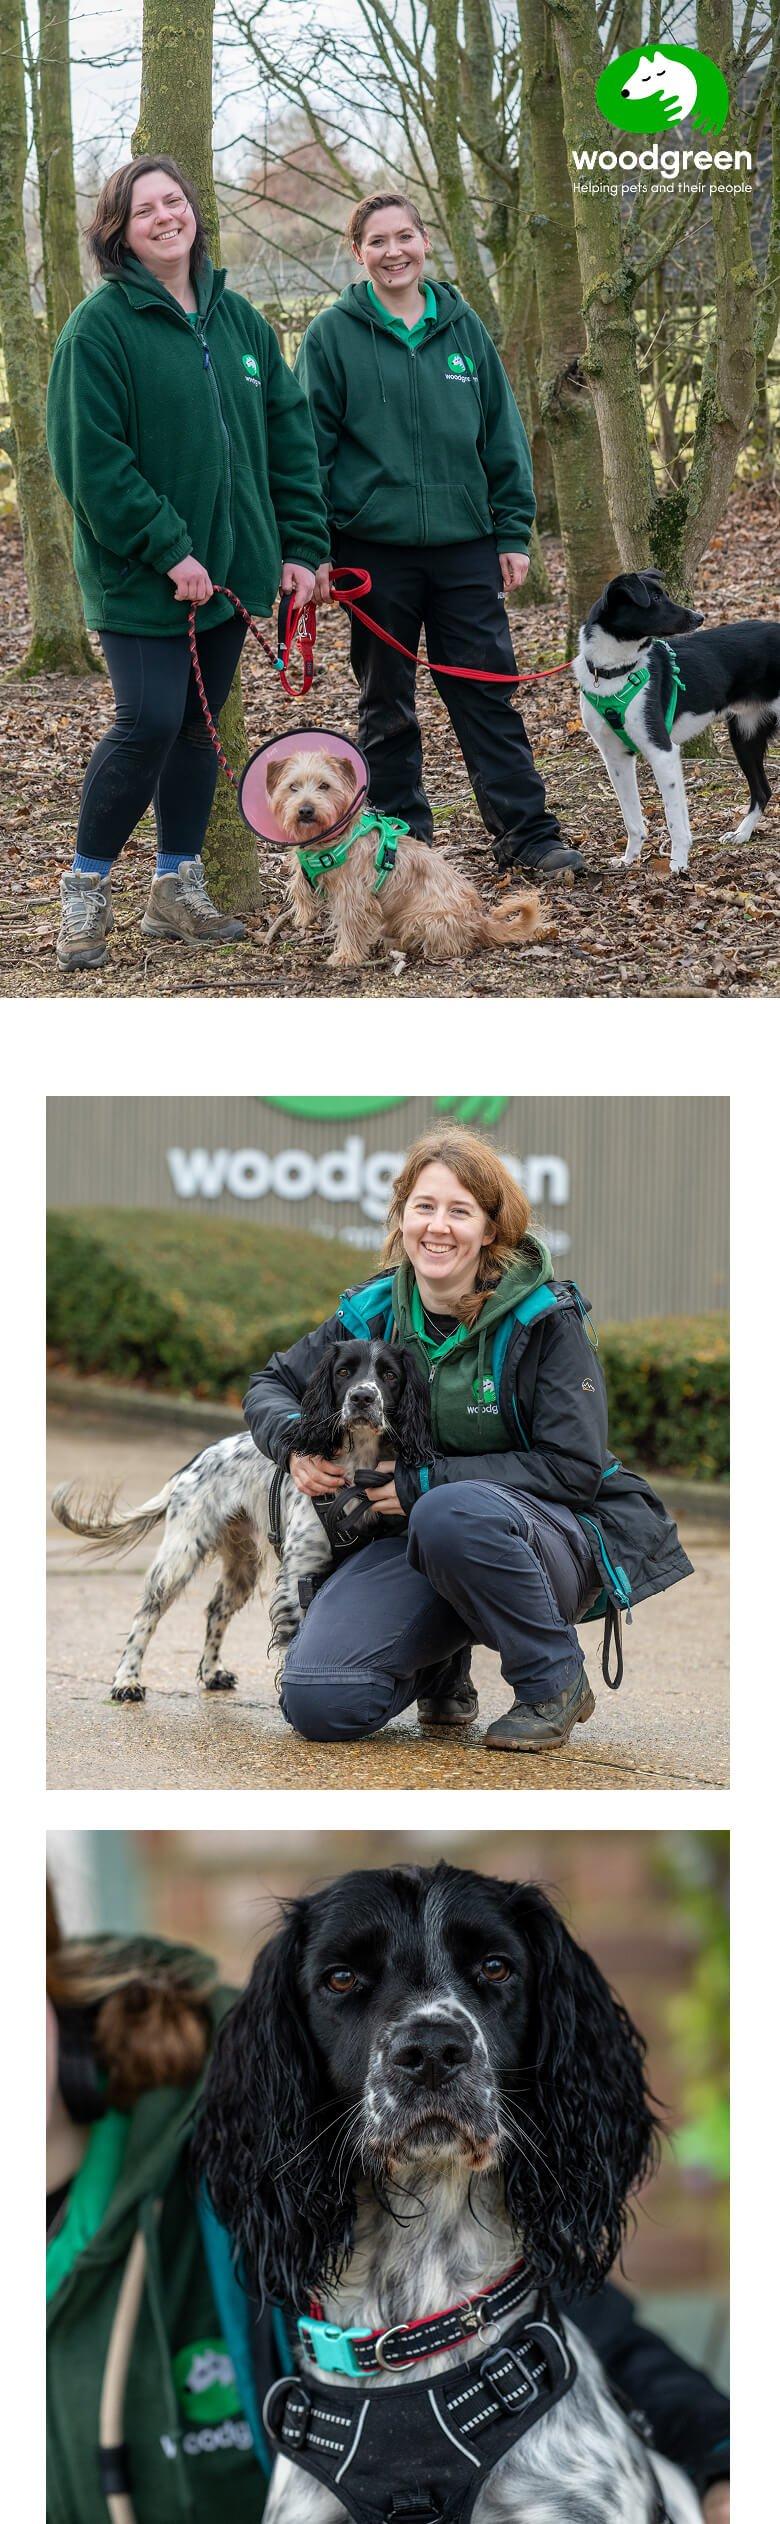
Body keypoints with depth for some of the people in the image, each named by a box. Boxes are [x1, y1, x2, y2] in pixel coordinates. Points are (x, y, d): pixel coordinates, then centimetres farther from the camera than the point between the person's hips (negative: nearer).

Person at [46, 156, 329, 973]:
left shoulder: (238, 320, 9)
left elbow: (289, 438, 12)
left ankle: (177, 889, 22)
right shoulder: (100, 327, -11)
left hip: (229, 563, 6)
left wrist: (301, 545, 5)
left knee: (198, 727, 11)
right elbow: (92, 461, -16)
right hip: (139, 579, -6)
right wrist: (167, 550, -19)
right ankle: (86, 891, 2)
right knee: (149, 724, -12)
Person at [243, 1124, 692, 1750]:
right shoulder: (371, 1314, 2)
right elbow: (272, 1386, 16)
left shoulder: (544, 1317, -11)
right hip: (413, 1537, 4)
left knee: (452, 1514, -40)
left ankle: (556, 1682, -14)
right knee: (318, 1701, -21)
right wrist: (294, 1444, -9)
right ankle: (443, 1669, 14)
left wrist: (425, 1482, -19)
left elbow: (573, 1469, -15)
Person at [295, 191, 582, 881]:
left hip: (464, 543, 2)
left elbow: (502, 436, 10)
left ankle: (527, 831, 3)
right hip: (374, 545, -2)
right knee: (386, 705, 7)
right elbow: (309, 447, -1)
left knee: (488, 692, 0)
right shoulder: (333, 335, -1)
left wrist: (513, 531, 5)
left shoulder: (462, 326, 7)